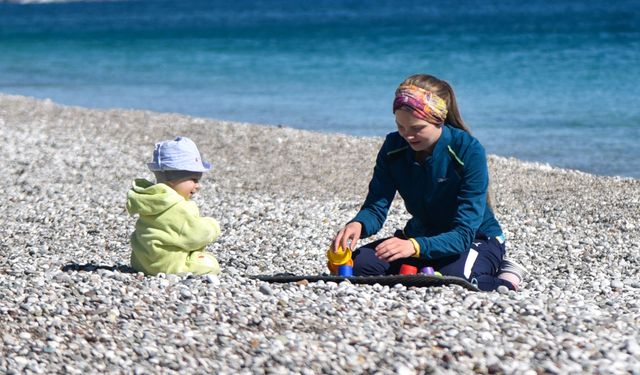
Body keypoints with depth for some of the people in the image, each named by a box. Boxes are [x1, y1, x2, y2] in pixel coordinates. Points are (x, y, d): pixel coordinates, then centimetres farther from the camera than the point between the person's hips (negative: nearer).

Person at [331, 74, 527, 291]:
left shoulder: (469, 151, -26)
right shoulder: (394, 147, -10)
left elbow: (463, 234, -31)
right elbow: (375, 208, -13)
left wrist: (415, 246, -49)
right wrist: (358, 225, -39)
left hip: (476, 239, -5)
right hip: (422, 235, 5)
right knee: (359, 264, -19)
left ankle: (505, 279, -5)